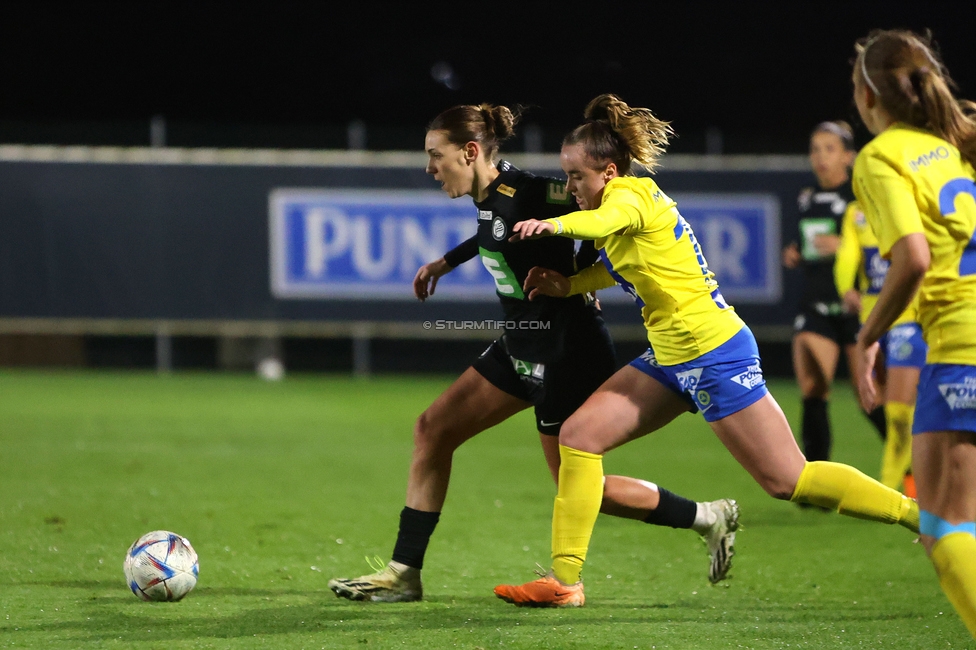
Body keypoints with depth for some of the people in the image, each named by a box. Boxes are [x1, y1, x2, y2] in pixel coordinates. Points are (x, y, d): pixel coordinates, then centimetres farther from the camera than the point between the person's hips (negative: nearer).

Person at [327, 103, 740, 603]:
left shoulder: (523, 193, -23)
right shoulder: (489, 196, 4)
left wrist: (576, 277, -20)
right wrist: (448, 261, 30)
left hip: (566, 351, -10)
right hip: (523, 346, 10)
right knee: (432, 430, 7)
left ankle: (708, 518, 16)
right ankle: (403, 573, 12)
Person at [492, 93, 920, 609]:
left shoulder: (632, 193, -16)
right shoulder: (623, 200, 11)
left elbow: (603, 221, -40)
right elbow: (618, 265, 25)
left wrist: (554, 224, -60)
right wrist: (566, 286, 7)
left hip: (714, 354, -10)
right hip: (671, 358, 10)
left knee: (787, 481, -5)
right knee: (578, 435, -1)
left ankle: (919, 513, 6)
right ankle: (564, 580, 0)